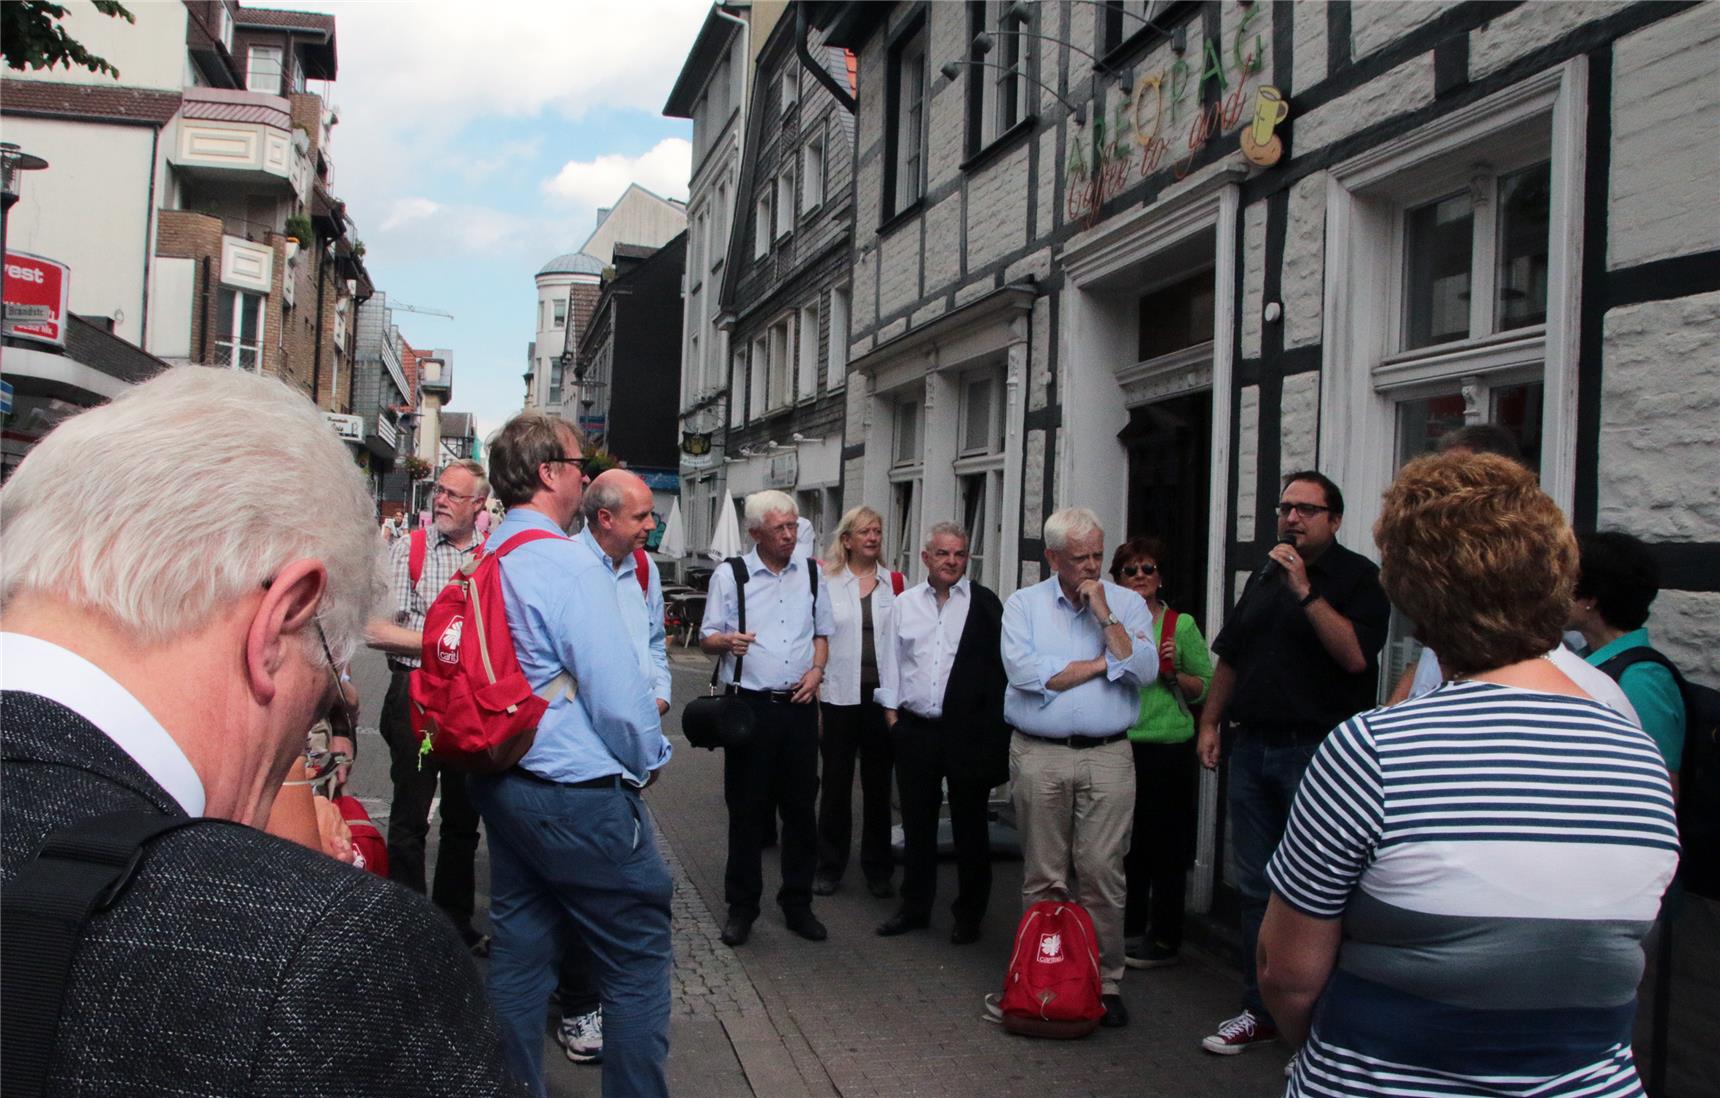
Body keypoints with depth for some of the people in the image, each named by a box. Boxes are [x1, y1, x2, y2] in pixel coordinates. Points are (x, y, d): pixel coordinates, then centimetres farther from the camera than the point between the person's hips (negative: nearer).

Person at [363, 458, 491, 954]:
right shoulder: (406, 549, -4)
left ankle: (456, 922, 28)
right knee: (410, 816, 3)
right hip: (416, 695, -3)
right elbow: (375, 629, -10)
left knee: (464, 818, 14)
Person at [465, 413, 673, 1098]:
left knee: (519, 951, 17)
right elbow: (617, 689, -19)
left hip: (500, 783, 9)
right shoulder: (572, 563, -19)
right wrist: (648, 759, -2)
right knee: (638, 960, 4)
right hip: (579, 791, -9)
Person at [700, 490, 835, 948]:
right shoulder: (729, 575, 0)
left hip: (799, 704, 3)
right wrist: (726, 641, -20)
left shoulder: (811, 573, 10)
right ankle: (741, 906, 16)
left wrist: (816, 670, 1)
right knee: (746, 809, 3)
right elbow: (707, 636, 3)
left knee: (801, 807, 8)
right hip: (750, 705, -3)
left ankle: (797, 904, 20)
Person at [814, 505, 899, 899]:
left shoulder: (894, 583, 6)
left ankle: (878, 869, 20)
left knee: (878, 784, 9)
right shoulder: (826, 582, 1)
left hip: (883, 694, 2)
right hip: (839, 696, -1)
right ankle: (830, 866, 18)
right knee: (836, 782, 6)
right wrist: (813, 690, -4)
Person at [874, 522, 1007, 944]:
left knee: (969, 826, 7)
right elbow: (890, 662, 10)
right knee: (917, 824, 13)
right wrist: (892, 716, 4)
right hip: (915, 729, 3)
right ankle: (915, 906, 27)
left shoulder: (985, 604, -3)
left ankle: (969, 914, 20)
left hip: (967, 731, -3)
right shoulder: (905, 604, 6)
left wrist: (994, 734, -7)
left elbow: (999, 666, -4)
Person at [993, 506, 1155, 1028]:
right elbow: (1024, 672, -12)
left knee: (1102, 873, 0)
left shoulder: (1127, 603, 8)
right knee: (1043, 876, 7)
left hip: (1107, 756, 0)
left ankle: (1105, 980, 12)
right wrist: (1104, 662, -5)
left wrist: (1105, 614, -9)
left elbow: (1143, 670, -7)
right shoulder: (1024, 604, 6)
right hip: (1038, 755, 0)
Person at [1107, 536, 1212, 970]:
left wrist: (1172, 673, -13)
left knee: (1166, 845, 2)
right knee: (1125, 843, 12)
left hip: (1169, 750, -3)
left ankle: (1164, 939, 14)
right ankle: (1131, 930, 26)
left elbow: (1206, 687, 3)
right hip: (1118, 747, 3)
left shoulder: (1181, 625, 0)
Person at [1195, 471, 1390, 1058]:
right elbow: (1230, 656, 22)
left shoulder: (1359, 578, -4)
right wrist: (1210, 722, 16)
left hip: (1315, 750, -7)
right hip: (1252, 746, 7)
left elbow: (1354, 654, -20)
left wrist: (1305, 590, -20)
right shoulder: (1264, 576, 17)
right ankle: (1260, 1010, 22)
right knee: (1256, 888, 12)